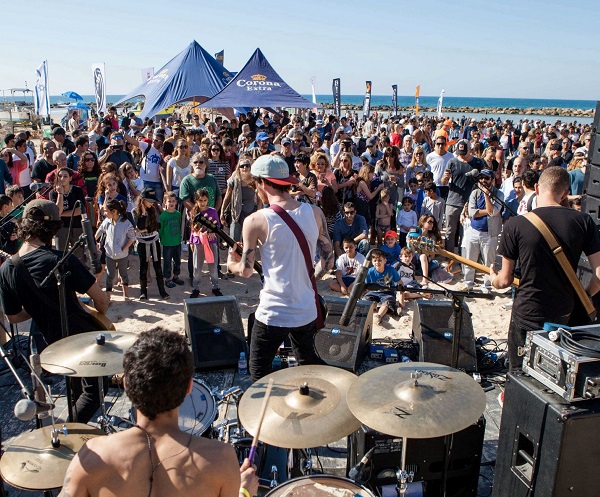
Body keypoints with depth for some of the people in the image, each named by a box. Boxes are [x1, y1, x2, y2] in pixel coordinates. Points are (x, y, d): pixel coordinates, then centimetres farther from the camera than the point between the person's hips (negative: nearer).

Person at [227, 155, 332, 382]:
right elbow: (328, 261, 4)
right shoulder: (314, 213, -2)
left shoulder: (256, 221, -14)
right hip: (307, 310, 5)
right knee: (309, 360, 27)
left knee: (259, 372, 12)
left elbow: (246, 270, -6)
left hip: (273, 312, -5)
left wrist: (232, 263, 15)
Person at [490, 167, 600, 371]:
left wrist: (493, 279, 17)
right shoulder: (584, 221, -7)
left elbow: (505, 280, -7)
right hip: (565, 314, 3)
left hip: (527, 315, -2)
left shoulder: (515, 225, -12)